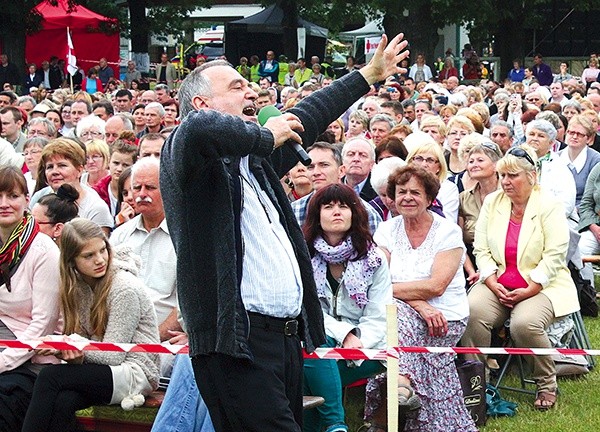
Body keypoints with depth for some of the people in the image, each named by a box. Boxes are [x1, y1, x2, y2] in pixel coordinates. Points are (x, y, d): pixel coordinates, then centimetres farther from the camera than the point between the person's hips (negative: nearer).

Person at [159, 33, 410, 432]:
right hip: (235, 341, -9)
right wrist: (266, 137, -10)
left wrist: (369, 75, 47)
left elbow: (305, 118, 36)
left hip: (287, 337, 9)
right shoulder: (185, 154, -3)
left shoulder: (256, 158, 22)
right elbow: (200, 128, -28)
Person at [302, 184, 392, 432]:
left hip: (365, 348, -1)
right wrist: (345, 335, -18)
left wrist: (357, 343, -19)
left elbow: (378, 318, 0)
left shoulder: (373, 259, 6)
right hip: (318, 342, 1)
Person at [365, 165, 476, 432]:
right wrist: (419, 305, -18)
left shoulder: (448, 232, -2)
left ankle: (401, 379, -36)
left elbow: (436, 286, -14)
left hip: (446, 318, -3)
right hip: (405, 318, 3)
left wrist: (389, 288, -12)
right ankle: (402, 380, -34)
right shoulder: (387, 231, 8)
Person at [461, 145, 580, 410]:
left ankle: (547, 384, -7)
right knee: (472, 311, -28)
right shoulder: (492, 203, 11)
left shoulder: (548, 206, -3)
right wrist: (493, 284, -9)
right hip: (497, 284, 4)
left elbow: (555, 255, -10)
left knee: (525, 323, -33)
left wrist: (529, 290, -17)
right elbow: (481, 249, 6)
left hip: (540, 286, -4)